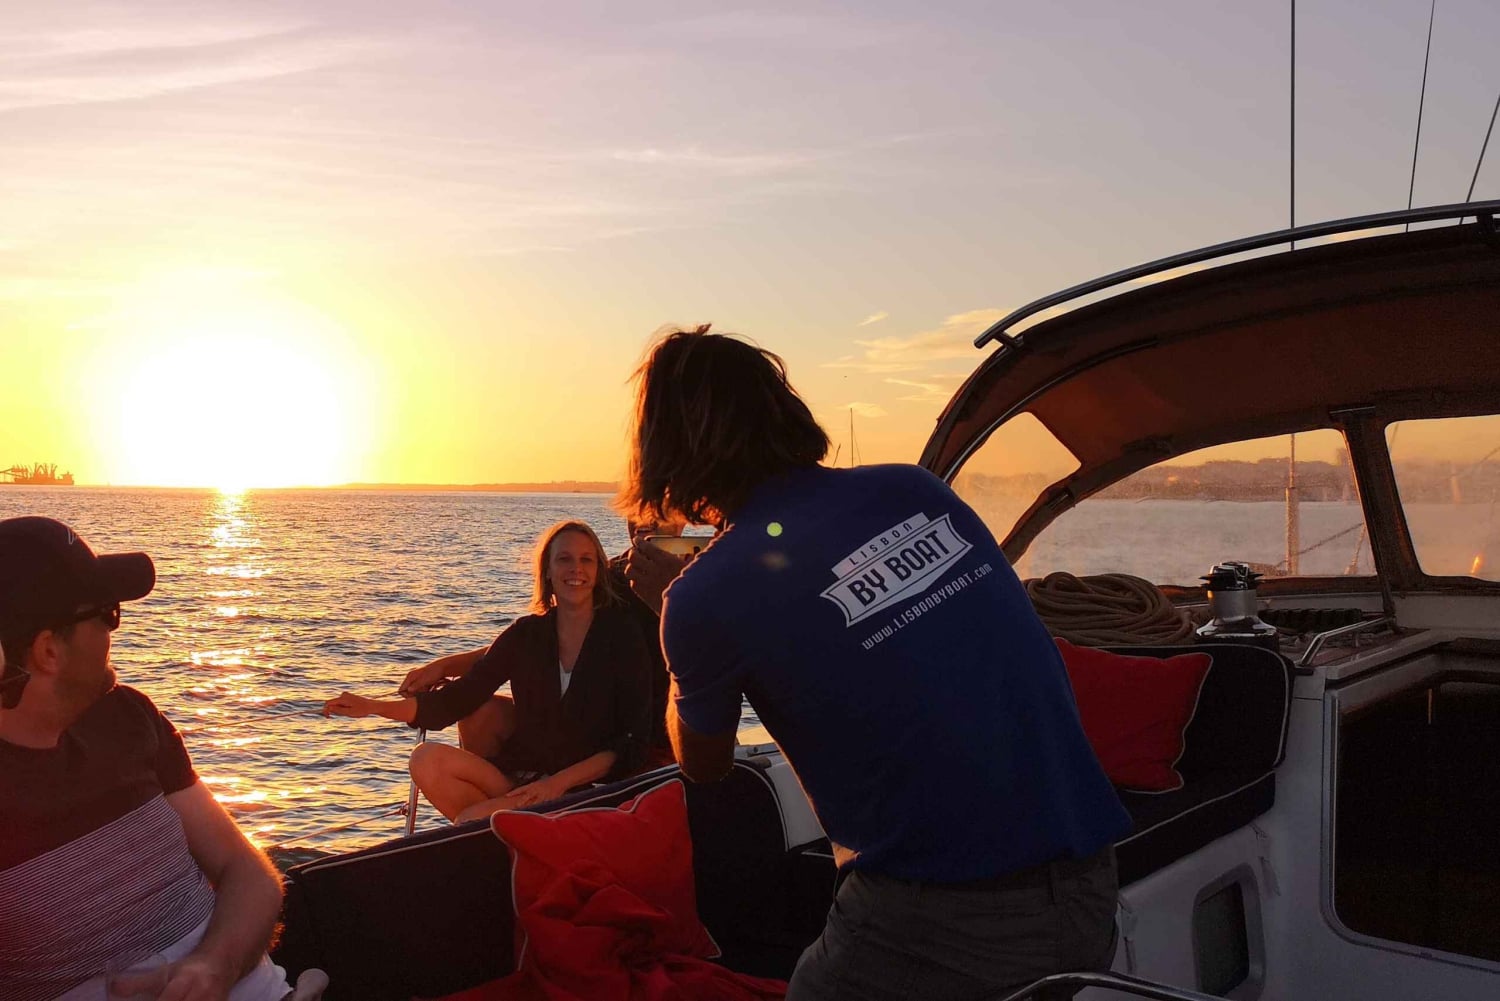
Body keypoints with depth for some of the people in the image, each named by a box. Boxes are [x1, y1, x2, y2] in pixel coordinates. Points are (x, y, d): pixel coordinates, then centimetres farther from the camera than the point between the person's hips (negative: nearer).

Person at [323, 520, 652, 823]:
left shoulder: (621, 636, -3)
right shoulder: (526, 634, 8)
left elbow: (633, 739, -6)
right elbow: (456, 701, 5)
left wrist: (561, 781, -17)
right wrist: (372, 707, -7)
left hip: (585, 786, -5)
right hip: (518, 777, 5)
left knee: (472, 821, -28)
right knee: (427, 759, -20)